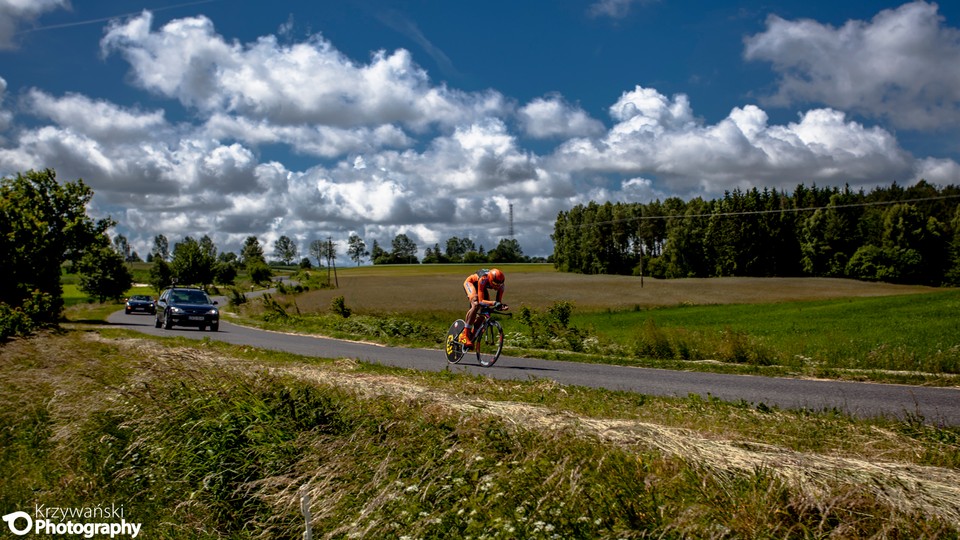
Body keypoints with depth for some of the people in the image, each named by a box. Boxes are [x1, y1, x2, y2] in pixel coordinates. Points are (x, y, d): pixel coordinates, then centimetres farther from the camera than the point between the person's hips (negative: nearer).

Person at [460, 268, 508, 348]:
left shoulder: (500, 283, -28)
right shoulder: (483, 280, -43)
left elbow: (498, 301, -20)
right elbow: (481, 301, -44)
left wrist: (501, 306, -42)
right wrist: (494, 303, -58)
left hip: (480, 286, 6)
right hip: (470, 282, -6)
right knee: (476, 305, -30)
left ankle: (472, 334, 12)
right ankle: (465, 335, -27)